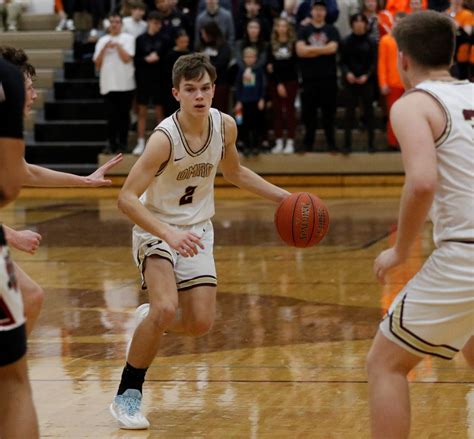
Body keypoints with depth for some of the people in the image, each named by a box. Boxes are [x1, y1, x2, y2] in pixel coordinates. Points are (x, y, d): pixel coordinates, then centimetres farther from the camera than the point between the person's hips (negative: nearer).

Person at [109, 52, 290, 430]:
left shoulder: (225, 126, -9)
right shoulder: (165, 138, -27)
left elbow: (234, 172, 13)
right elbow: (127, 198, -30)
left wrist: (283, 197, 7)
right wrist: (169, 234, -41)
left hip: (197, 229, 5)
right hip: (157, 229, -5)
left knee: (200, 324, -3)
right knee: (166, 307, -27)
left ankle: (150, 321, 32)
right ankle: (127, 395, -10)